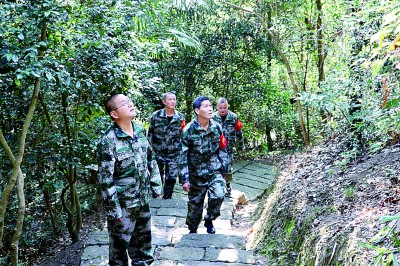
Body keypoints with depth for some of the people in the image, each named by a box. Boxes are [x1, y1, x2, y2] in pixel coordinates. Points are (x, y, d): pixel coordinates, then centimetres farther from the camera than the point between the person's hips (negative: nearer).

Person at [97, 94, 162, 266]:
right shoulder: (108, 141, -20)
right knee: (120, 244, 11)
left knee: (143, 240, 22)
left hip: (143, 200, 6)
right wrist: (114, 210, -17)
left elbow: (151, 161, 11)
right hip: (123, 204, -6)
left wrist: (156, 187, 9)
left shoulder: (140, 130, 1)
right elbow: (105, 179, -18)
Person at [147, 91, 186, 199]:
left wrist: (181, 152, 2)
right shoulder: (156, 116, -3)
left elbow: (183, 137, 6)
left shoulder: (180, 118, 1)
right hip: (158, 153, -1)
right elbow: (150, 134, 4)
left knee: (171, 179, 2)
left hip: (174, 154, 1)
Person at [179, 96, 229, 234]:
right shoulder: (188, 130, -12)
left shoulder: (217, 127, -1)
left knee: (218, 196, -19)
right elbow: (183, 156, -10)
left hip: (215, 171, 2)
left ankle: (209, 220, 10)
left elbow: (222, 149, 10)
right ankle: (192, 231, 33)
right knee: (195, 204, 8)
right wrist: (184, 179, -11)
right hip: (196, 174, -2)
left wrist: (224, 169, 9)